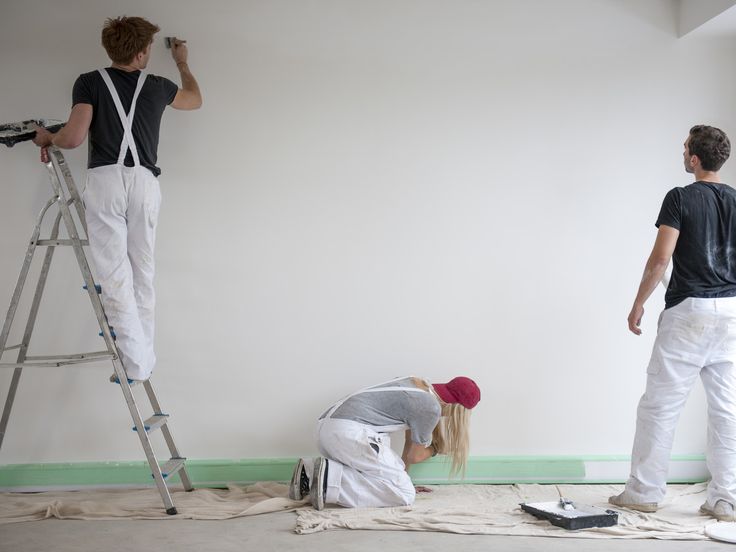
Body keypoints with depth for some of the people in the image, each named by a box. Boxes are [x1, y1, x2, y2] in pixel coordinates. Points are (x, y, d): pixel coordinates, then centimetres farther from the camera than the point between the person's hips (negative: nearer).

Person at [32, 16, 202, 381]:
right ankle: (144, 358, 15)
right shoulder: (157, 87, 13)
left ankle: (136, 362, -9)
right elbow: (195, 100, 34)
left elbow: (74, 137, -6)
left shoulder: (89, 83, 4)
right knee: (142, 272, 11)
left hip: (106, 179, -3)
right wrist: (182, 63, 50)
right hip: (145, 181, 3)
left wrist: (47, 138, 16)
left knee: (114, 273, -4)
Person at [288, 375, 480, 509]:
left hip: (326, 426, 9)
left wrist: (402, 476, 36)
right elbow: (414, 456, 9)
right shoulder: (431, 408, -4)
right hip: (349, 432, -9)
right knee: (404, 495, -8)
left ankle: (311, 472, 5)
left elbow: (411, 437, 30)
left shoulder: (420, 385, 22)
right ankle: (331, 479, -17)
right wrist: (436, 449, 29)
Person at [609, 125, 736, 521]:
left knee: (660, 404, 2)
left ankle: (644, 492, 8)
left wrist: (638, 305, -6)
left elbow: (660, 258, -15)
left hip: (688, 311, -6)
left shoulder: (680, 198, -9)